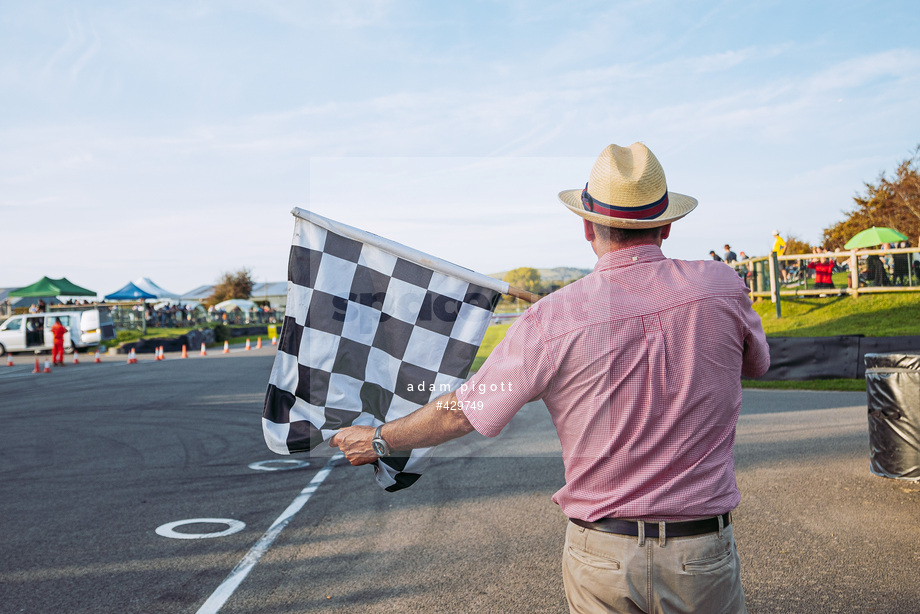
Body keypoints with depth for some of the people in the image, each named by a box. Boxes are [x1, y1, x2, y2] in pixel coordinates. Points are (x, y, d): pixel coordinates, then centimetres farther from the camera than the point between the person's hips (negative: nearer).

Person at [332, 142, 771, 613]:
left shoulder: (551, 320, -15)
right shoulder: (722, 289, -8)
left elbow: (461, 413, -4)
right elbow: (756, 363, 15)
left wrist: (378, 439, 13)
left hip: (599, 555, -1)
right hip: (703, 557, 2)